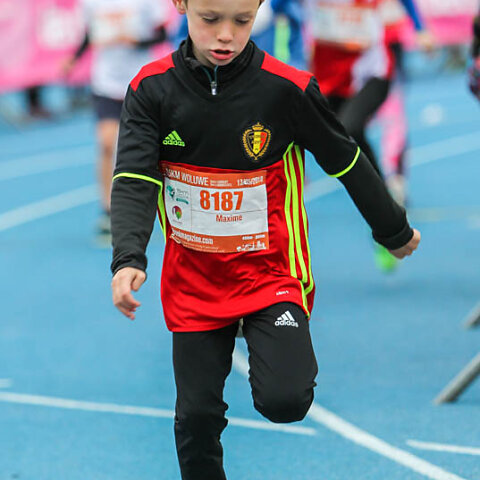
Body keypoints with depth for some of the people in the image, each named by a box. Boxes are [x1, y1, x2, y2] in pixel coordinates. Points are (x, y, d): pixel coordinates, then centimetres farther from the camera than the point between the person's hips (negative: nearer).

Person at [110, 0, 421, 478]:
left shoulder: (287, 89, -14)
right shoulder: (152, 89, -9)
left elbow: (348, 164, -1)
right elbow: (133, 180, -15)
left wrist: (394, 232, 12)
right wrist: (128, 259, -32)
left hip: (271, 272, -2)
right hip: (194, 282, 2)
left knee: (284, 401, -19)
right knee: (196, 415, 6)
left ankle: (288, 362, 16)